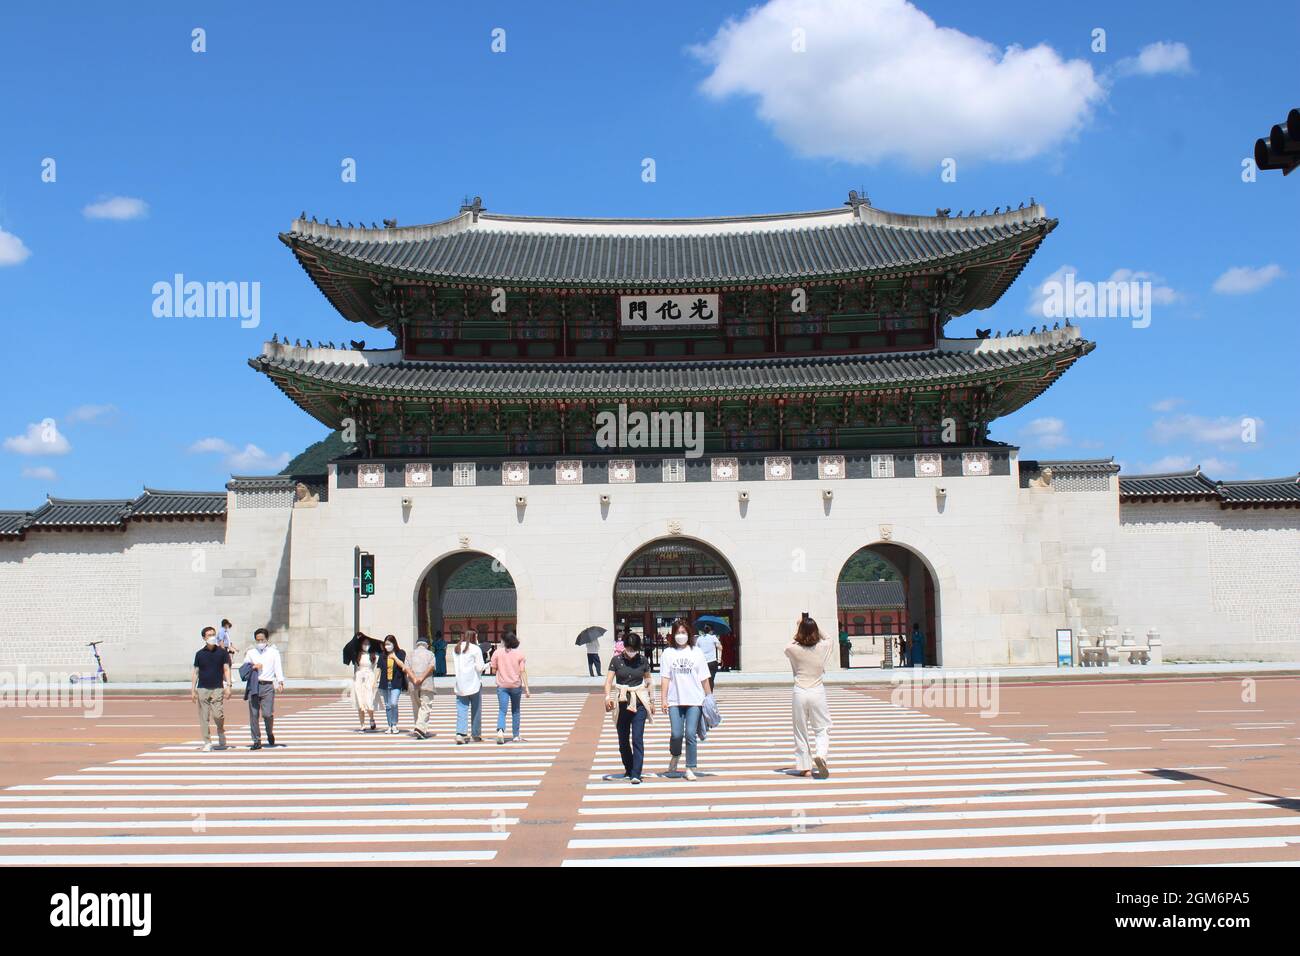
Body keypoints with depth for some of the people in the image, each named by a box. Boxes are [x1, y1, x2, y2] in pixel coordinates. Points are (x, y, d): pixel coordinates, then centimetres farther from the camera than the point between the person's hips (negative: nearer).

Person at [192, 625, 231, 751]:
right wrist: (192, 690, 5)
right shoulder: (199, 654, 7)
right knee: (204, 718, 0)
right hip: (202, 689, 1)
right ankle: (207, 742, 8)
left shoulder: (222, 652, 4)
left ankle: (221, 732, 20)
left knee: (218, 715, -10)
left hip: (217, 689, -1)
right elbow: (196, 672, 10)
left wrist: (228, 686, -6)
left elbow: (226, 670, 4)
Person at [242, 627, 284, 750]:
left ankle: (270, 733, 19)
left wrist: (280, 681, -14)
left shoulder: (273, 652, 10)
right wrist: (253, 667, -5)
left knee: (267, 713, -9)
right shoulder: (251, 653, 15)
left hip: (268, 686, -2)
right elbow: (243, 668, 15)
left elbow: (278, 667, 1)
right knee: (253, 714, 0)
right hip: (253, 685, 2)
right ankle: (256, 741, 8)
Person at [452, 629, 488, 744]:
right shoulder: (476, 649, -9)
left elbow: (458, 666, 13)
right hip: (474, 683, -4)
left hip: (460, 685, 4)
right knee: (476, 710, 9)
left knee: (461, 710, 2)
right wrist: (487, 665, 8)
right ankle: (476, 735, 16)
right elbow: (479, 668, -12)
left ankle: (460, 734, -13)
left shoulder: (455, 649, 8)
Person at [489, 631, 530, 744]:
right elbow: (523, 671, -5)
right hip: (516, 685, 1)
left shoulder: (497, 652, -4)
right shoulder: (519, 653, -2)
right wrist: (526, 688, -3)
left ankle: (500, 729, -29)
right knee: (515, 711, 15)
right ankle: (516, 735, 20)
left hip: (502, 685, -1)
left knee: (502, 710, -3)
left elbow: (494, 671, -1)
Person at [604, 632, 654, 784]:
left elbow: (648, 680, 13)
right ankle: (628, 770, 27)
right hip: (621, 703, 1)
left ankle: (636, 774, -11)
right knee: (623, 740, 9)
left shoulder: (643, 660, 2)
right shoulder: (616, 660, -1)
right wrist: (608, 697, -23)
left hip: (639, 703, -1)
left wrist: (651, 700, 16)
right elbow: (609, 680, -6)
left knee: (637, 739, -10)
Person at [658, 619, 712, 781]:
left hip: (694, 701, 0)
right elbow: (665, 678, 2)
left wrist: (709, 697, 6)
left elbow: (704, 678, 8)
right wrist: (663, 699, -5)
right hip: (675, 701, 0)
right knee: (676, 734, -5)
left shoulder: (696, 652, 7)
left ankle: (690, 768, 4)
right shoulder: (668, 653, 5)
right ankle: (675, 756, 26)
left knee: (690, 734, -5)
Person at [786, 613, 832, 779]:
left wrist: (798, 625, 22)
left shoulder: (793, 649, -7)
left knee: (801, 731, 9)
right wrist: (813, 624, 20)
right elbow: (826, 637, 21)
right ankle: (820, 754, -16)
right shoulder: (823, 647, -5)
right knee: (822, 729, 10)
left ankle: (804, 767, 11)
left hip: (800, 693, 0)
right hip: (817, 692, 0)